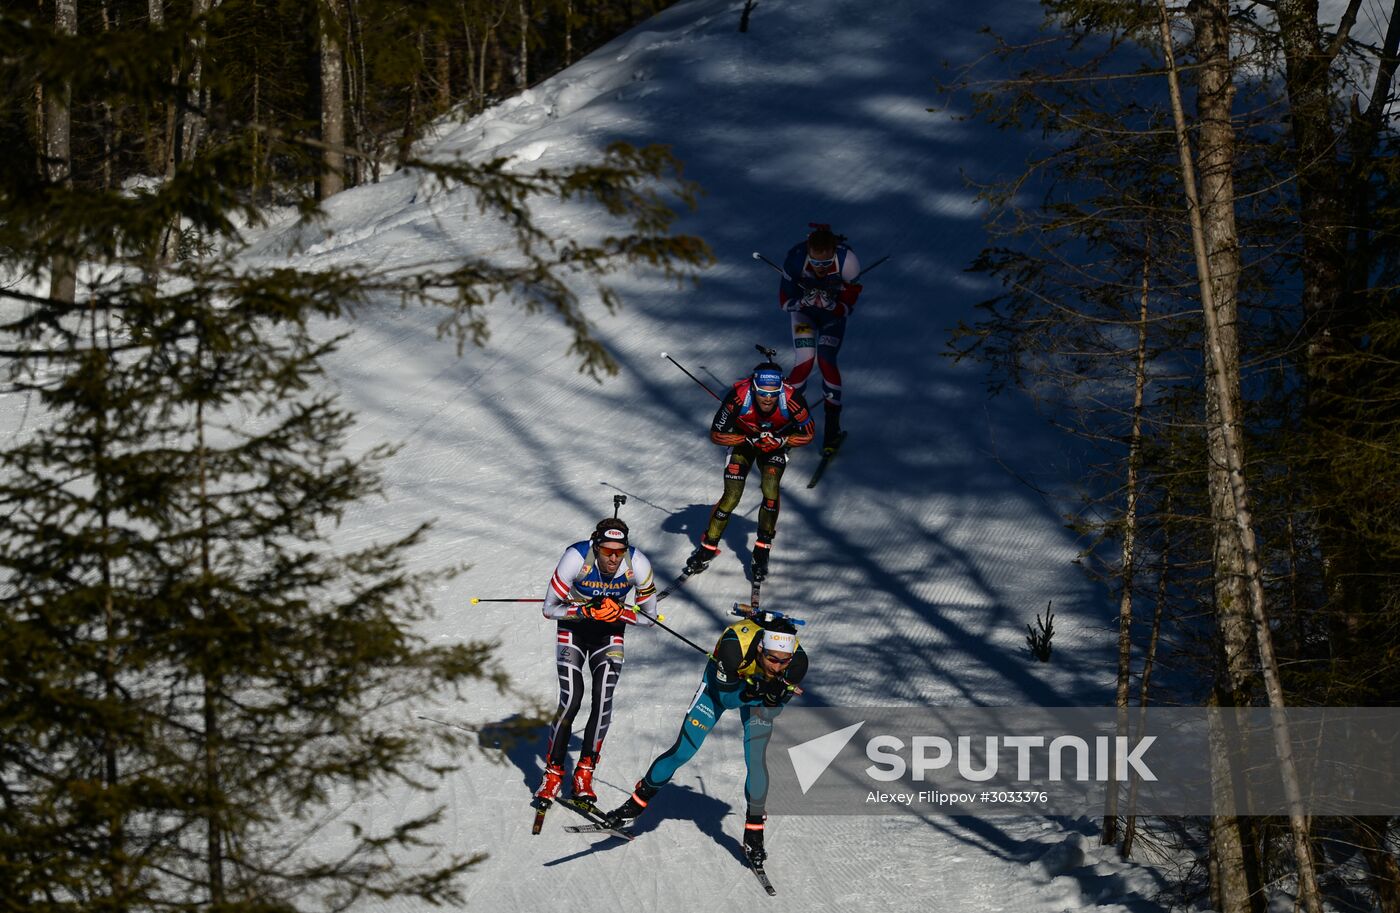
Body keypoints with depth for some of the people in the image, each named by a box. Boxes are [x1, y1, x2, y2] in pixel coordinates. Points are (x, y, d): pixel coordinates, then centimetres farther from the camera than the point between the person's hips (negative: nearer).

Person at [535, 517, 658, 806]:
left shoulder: (637, 564, -23)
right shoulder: (576, 558, -29)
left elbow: (650, 618, -10)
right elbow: (549, 609, -19)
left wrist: (619, 613, -27)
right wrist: (586, 611, -33)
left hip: (610, 633, 2)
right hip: (573, 628, -2)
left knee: (603, 700, -14)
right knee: (571, 700, -15)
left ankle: (585, 772, 0)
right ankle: (553, 771, 0)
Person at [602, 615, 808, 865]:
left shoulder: (797, 661, -33)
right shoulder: (735, 645, -41)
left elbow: (775, 708, -18)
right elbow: (726, 698, -29)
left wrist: (772, 694, -39)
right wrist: (757, 691, -45)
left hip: (760, 688, 1)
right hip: (724, 680, -1)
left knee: (757, 759, -12)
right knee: (684, 750, -3)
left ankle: (753, 835, 3)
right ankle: (637, 803, 16)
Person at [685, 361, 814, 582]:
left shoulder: (791, 399, -35)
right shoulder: (739, 396, -37)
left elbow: (808, 434, -17)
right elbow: (716, 434, -23)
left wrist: (781, 441, -32)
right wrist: (750, 439, -31)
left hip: (778, 442, 0)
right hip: (742, 440, 0)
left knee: (770, 490, -20)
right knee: (731, 497, -8)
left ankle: (761, 553, -3)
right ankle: (707, 548, 14)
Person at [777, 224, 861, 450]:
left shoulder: (846, 262, -34)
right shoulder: (795, 259, -33)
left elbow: (846, 308, -22)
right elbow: (784, 301, -20)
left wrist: (829, 304, -43)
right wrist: (803, 302, -40)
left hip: (833, 314, 0)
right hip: (803, 312, 0)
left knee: (826, 361, -18)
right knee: (805, 362, -18)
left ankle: (832, 425, -2)